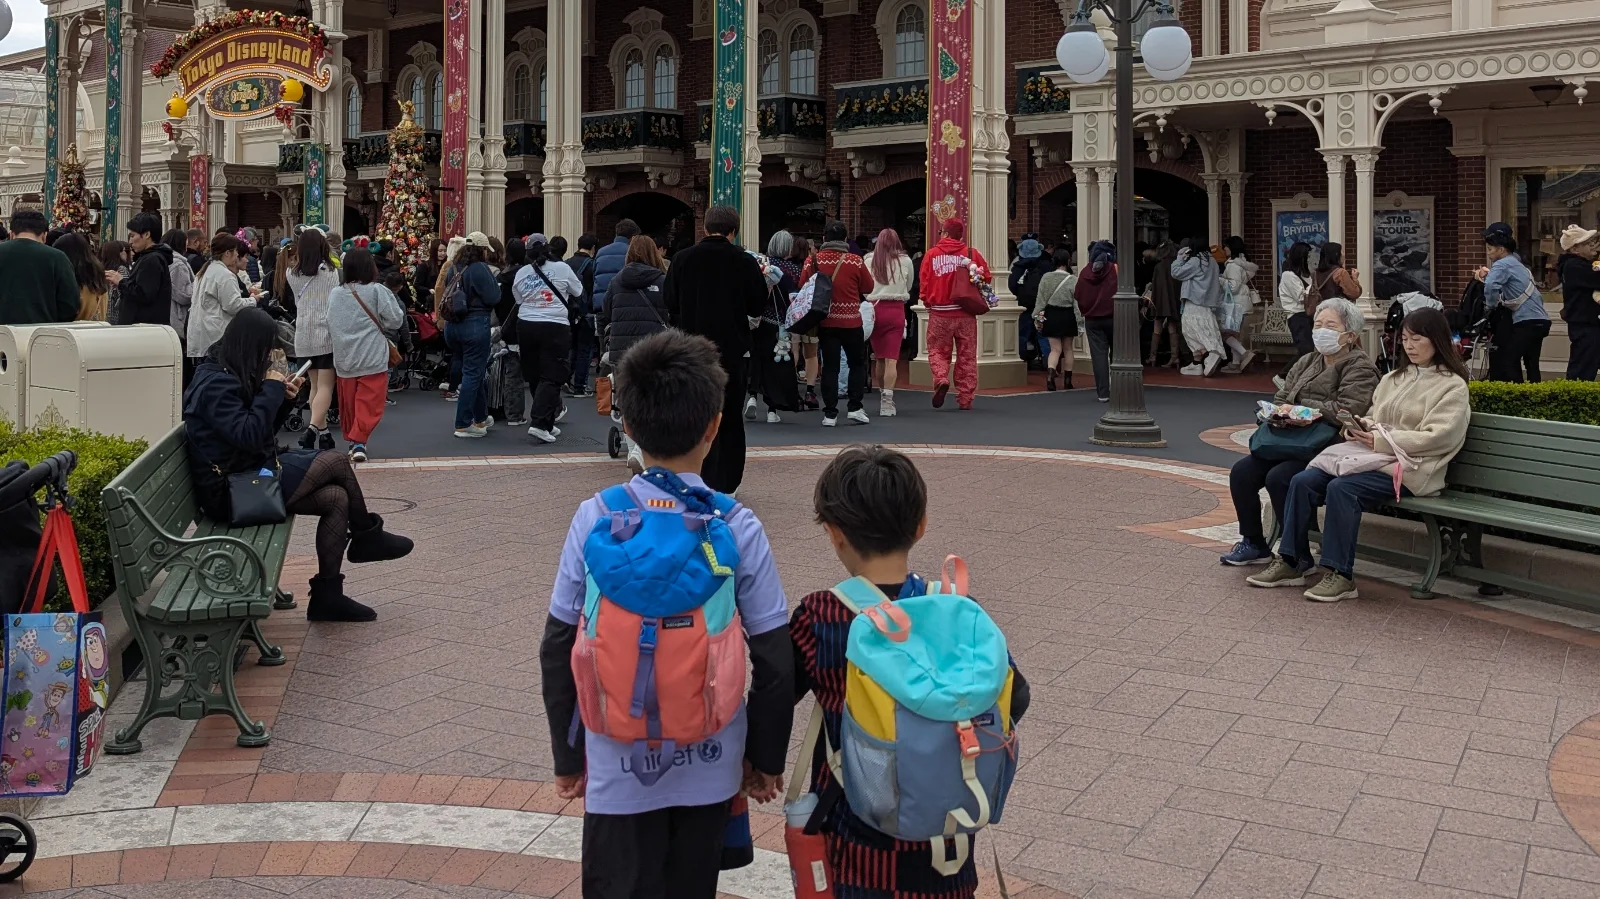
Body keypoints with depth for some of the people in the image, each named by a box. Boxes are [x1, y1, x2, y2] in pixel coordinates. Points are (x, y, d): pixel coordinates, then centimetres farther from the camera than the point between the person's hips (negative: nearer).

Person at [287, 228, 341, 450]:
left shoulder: (293, 275, 4)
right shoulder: (330, 272, -7)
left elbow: (297, 302, 15)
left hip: (304, 335, 4)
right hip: (327, 333, -4)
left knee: (315, 385, 14)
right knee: (325, 386, -6)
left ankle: (322, 431, 15)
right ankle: (313, 428, -24)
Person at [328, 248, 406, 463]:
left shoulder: (335, 294, 2)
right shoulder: (377, 291, -8)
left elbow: (330, 323, 9)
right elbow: (396, 319, -8)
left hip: (344, 358, 4)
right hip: (373, 358, -4)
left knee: (348, 403, 15)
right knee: (369, 404, -2)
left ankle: (351, 441, 26)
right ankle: (359, 441, -14)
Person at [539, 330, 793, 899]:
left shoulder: (595, 519, -11)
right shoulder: (738, 527, -13)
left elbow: (558, 649, -5)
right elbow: (775, 660, -8)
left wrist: (567, 756, 9)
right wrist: (765, 758, 7)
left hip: (619, 765, 0)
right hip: (710, 762, 1)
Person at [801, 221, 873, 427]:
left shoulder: (813, 261, -4)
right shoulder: (855, 261, -8)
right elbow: (868, 288, 0)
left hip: (825, 321, 2)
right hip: (851, 321, -1)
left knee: (830, 367, 6)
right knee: (857, 363, 14)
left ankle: (830, 414, 4)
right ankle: (855, 407, 7)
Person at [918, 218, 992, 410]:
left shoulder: (932, 254, -3)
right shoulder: (971, 253, -2)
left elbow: (923, 281, -3)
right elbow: (986, 277, -1)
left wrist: (927, 302, 13)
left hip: (939, 313, -1)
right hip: (966, 314, 1)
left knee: (937, 351, 13)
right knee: (967, 356, 9)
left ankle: (941, 379, -14)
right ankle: (965, 399, 10)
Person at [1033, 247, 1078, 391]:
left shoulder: (1046, 277, -6)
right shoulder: (1073, 280, -11)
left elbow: (1040, 299, -2)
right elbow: (1077, 303, -9)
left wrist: (1037, 317, 6)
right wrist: (1080, 322, -3)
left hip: (1050, 316, 1)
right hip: (1067, 317, -1)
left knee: (1055, 349, 5)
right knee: (1067, 349, 14)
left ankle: (1050, 375, -21)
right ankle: (1068, 381, 20)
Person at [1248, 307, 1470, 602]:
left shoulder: (1453, 386, 0)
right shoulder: (1394, 378, 22)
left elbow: (1439, 436, -12)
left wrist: (1383, 441, -18)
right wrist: (1360, 428, -3)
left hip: (1411, 467, -7)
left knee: (1341, 488, -32)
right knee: (1302, 481, -16)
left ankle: (1341, 576, -25)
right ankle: (1290, 562, -11)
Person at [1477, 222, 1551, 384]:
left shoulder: (1502, 264, -12)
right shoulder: (1514, 262, 19)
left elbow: (1491, 286, -29)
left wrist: (1491, 305, -14)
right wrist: (1486, 275, 8)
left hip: (1528, 321, -10)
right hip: (1540, 319, 10)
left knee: (1507, 361, -6)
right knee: (1531, 365, 13)